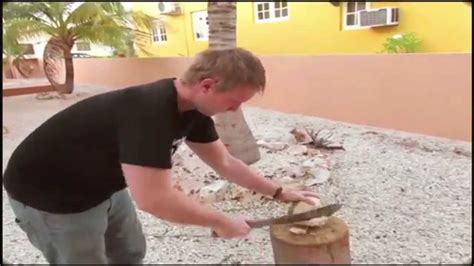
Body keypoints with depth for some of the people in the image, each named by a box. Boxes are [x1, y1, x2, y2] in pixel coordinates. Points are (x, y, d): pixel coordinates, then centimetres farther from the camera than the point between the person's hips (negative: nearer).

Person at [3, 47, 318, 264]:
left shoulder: (193, 108, -8)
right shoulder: (150, 112, -37)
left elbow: (226, 163, 1)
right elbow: (154, 198, -39)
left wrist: (279, 192, 0)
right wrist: (221, 222, -25)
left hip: (104, 186, 8)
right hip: (49, 194, -8)